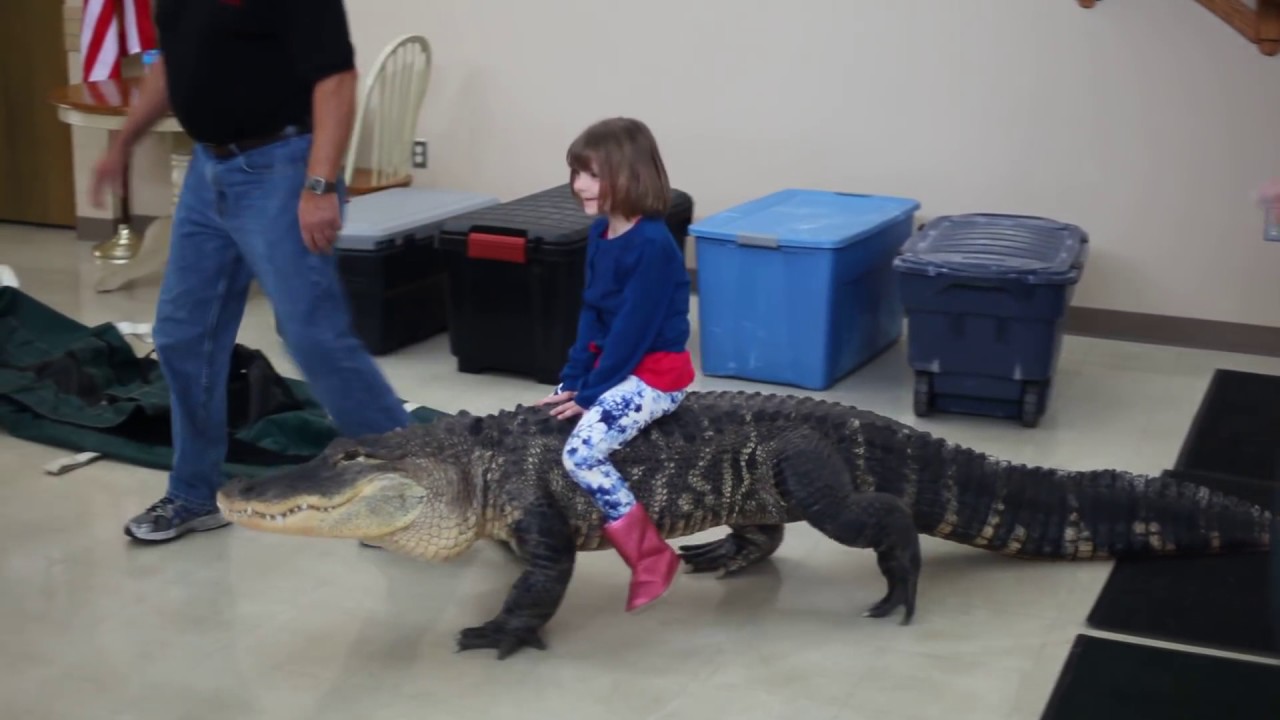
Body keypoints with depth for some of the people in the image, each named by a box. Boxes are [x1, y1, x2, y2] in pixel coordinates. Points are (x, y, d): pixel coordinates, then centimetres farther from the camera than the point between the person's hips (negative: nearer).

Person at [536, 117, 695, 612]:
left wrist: (590, 393, -17)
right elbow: (590, 313, 8)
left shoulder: (652, 244, -22)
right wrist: (573, 381, 0)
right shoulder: (601, 234, 5)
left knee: (581, 451, -25)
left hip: (655, 373, -10)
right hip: (611, 365, 10)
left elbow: (634, 328, -21)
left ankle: (653, 560, -13)